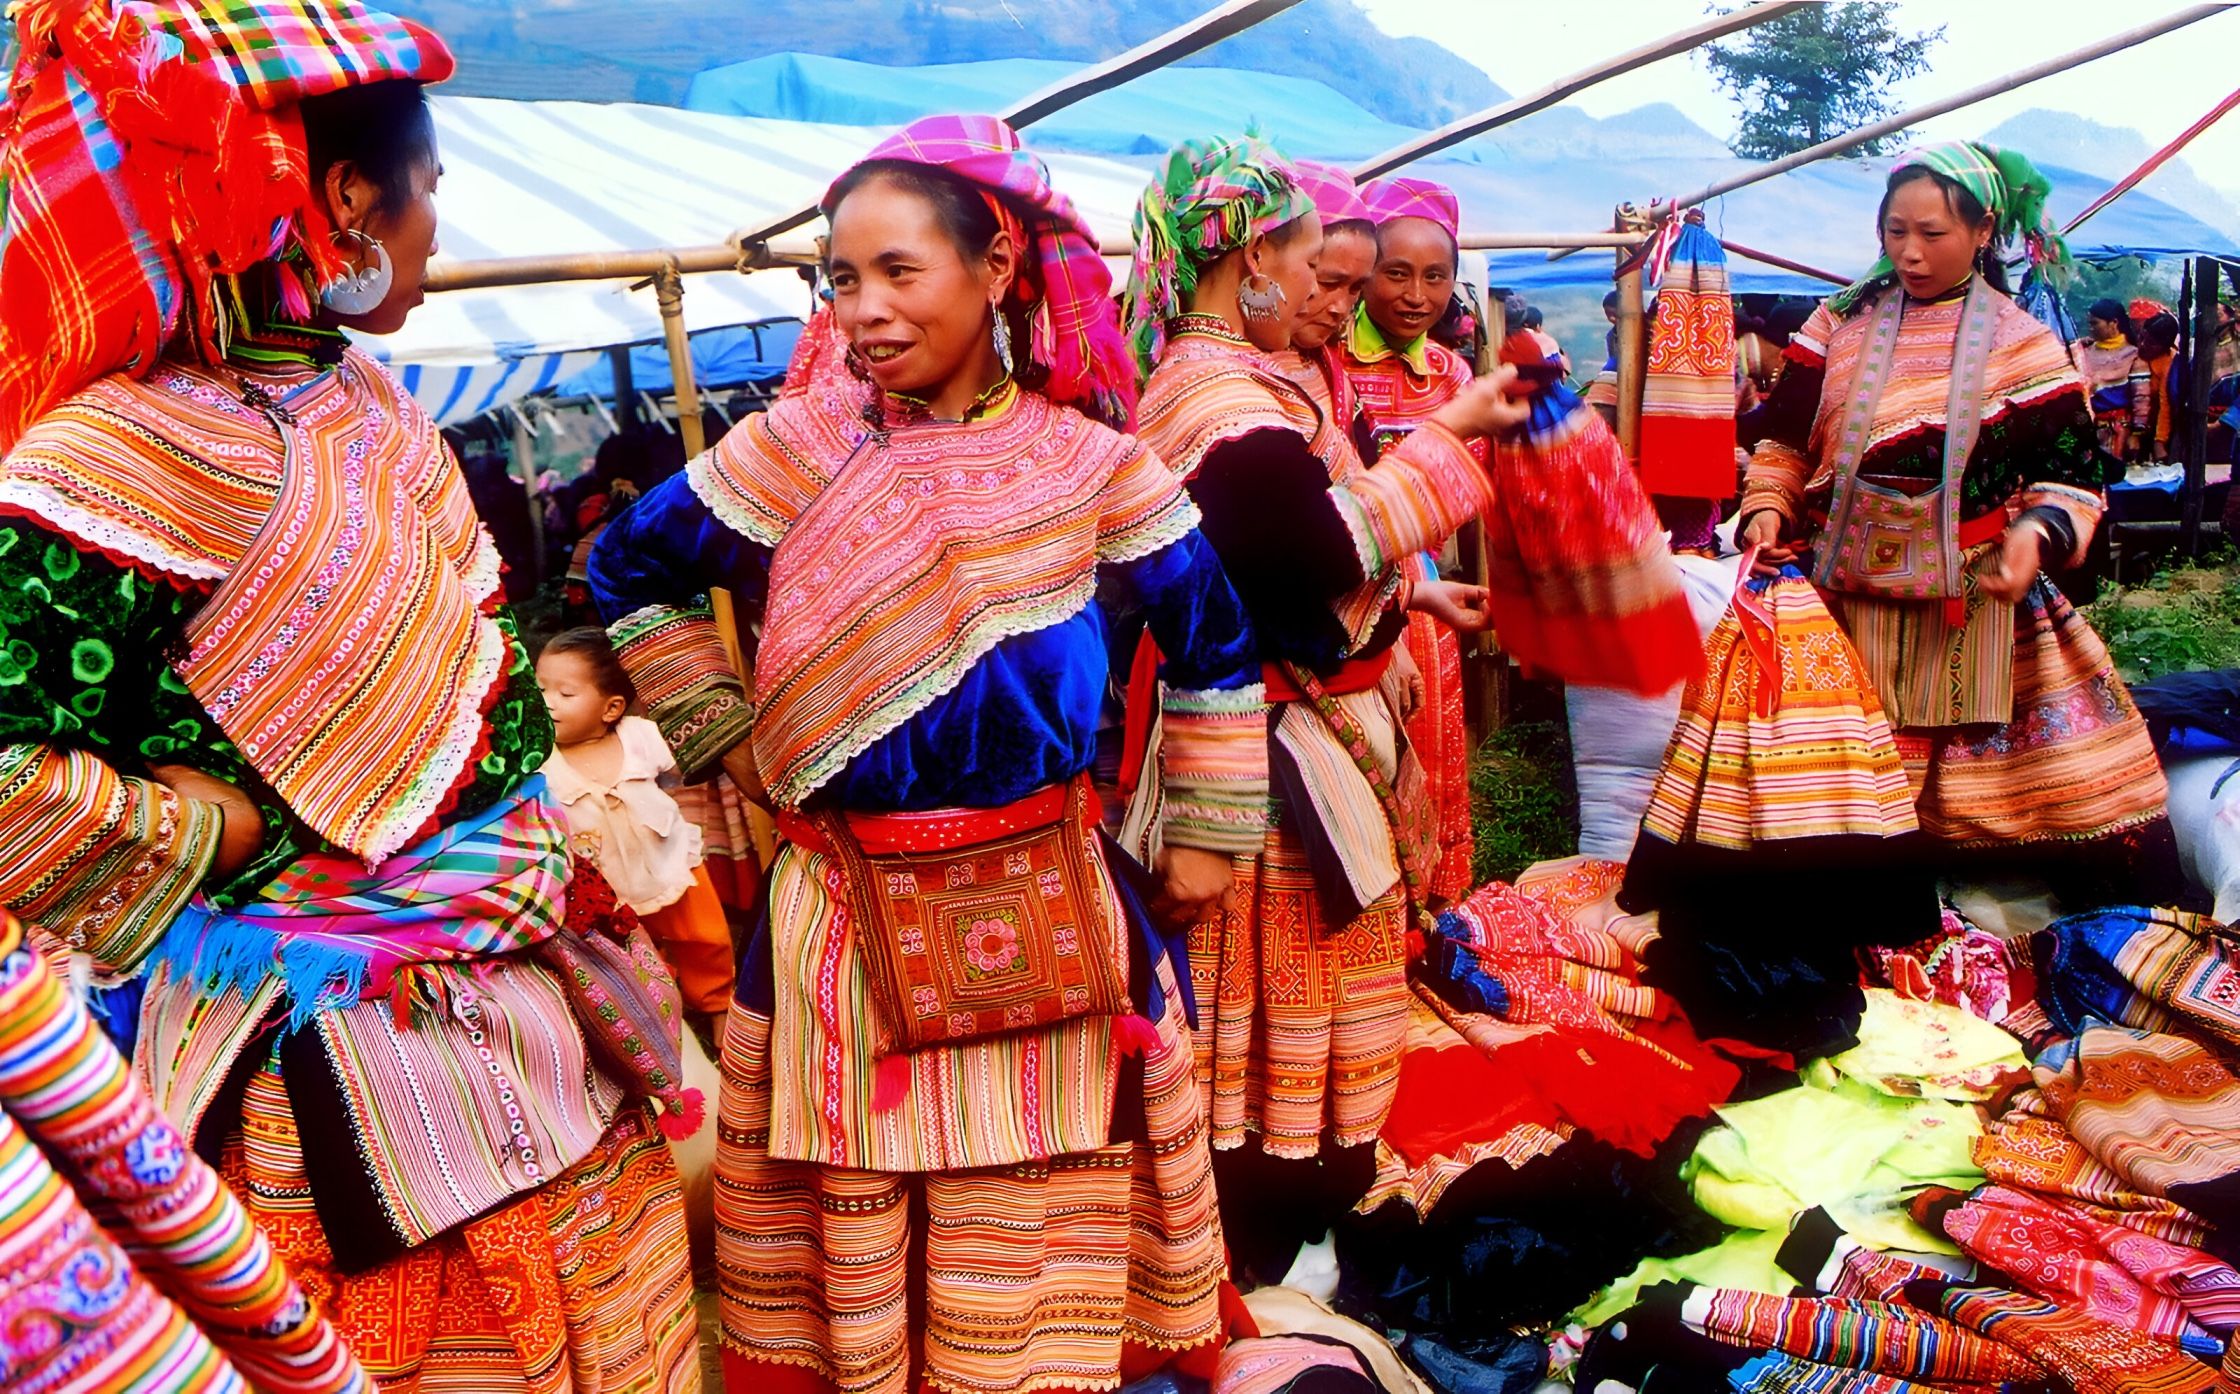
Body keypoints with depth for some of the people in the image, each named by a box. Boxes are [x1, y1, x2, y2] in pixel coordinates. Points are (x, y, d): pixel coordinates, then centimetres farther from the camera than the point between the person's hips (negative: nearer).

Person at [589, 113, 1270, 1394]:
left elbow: (1216, 639, 8)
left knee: (1036, 1235, 12)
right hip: (845, 930, 1)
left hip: (1044, 928, 0)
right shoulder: (798, 447, -3)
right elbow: (630, 572, 10)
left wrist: (1209, 832, 9)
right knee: (852, 1235, 13)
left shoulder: (1092, 463, -3)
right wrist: (731, 737, 7)